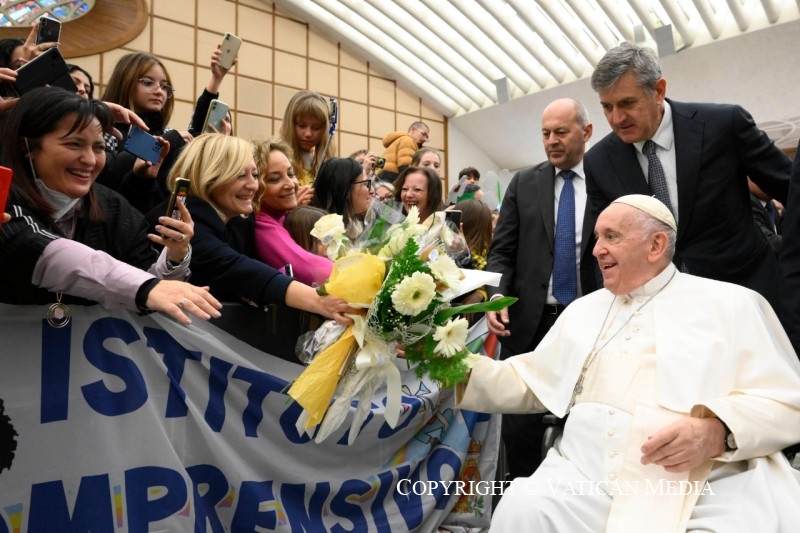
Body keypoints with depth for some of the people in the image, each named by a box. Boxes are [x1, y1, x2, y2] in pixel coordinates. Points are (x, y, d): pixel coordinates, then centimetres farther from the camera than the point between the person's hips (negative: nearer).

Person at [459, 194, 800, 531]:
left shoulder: (731, 304, 7)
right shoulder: (583, 309, 19)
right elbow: (527, 382, 18)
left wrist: (715, 432, -19)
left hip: (709, 492, -2)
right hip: (587, 477, 2)